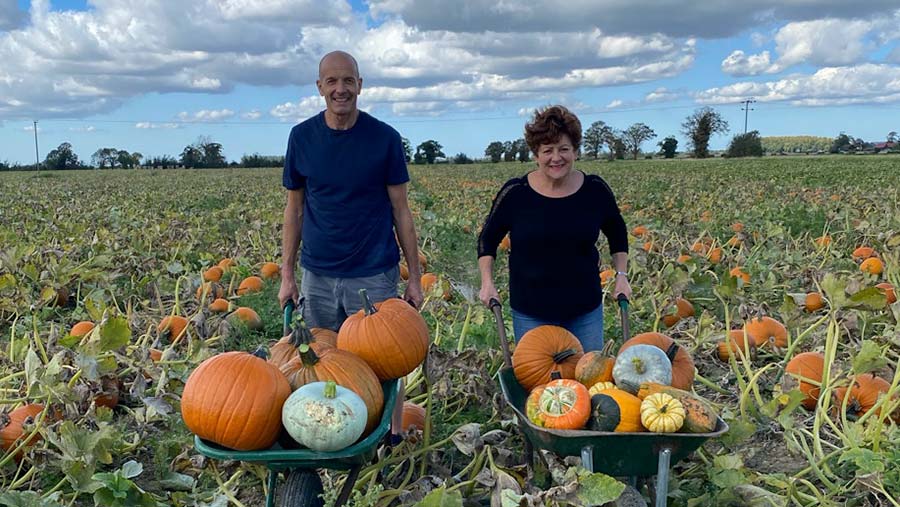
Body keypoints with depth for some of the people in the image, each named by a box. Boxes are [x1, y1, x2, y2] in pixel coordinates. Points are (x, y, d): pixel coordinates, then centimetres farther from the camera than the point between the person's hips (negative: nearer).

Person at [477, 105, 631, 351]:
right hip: (530, 311, -1)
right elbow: (488, 239, 4)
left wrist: (621, 274, 5)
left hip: (586, 308, 2)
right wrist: (488, 283, -6)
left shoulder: (595, 189, -4)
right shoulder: (515, 192, -10)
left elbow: (617, 233, 14)